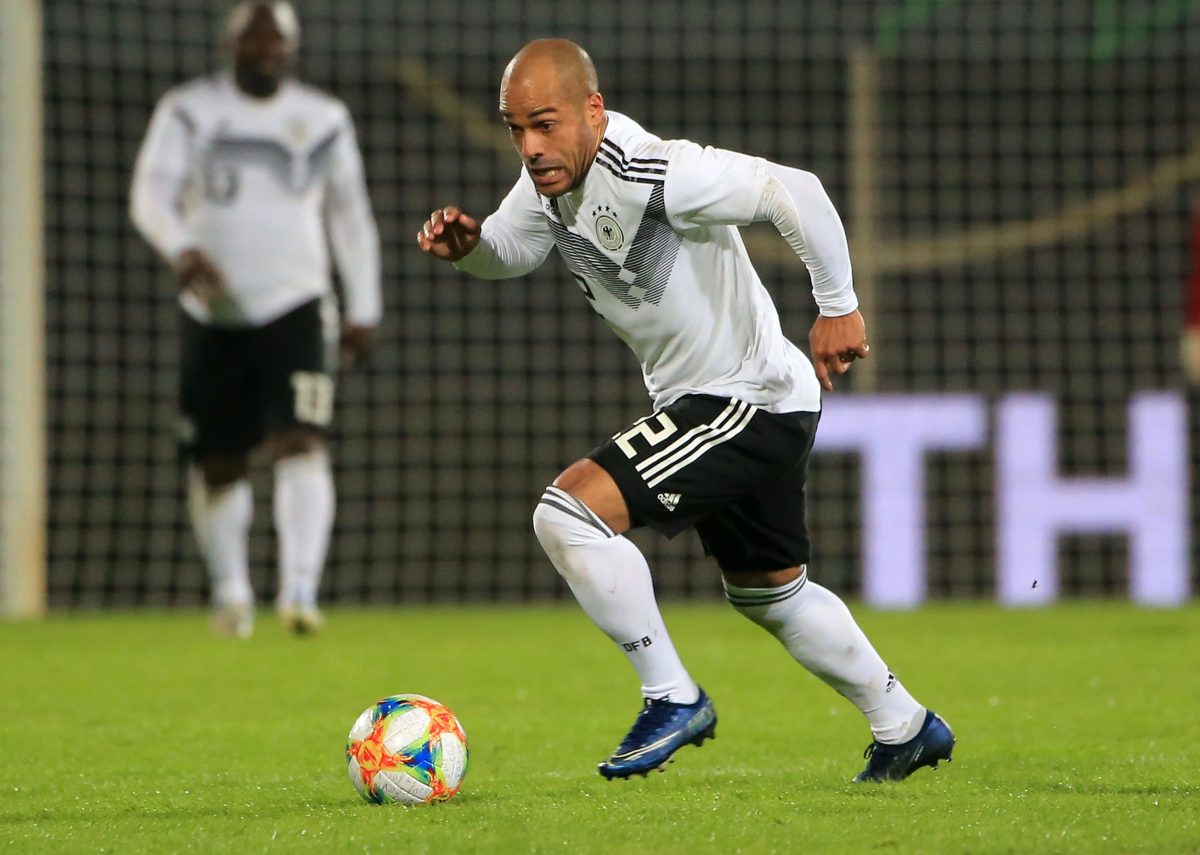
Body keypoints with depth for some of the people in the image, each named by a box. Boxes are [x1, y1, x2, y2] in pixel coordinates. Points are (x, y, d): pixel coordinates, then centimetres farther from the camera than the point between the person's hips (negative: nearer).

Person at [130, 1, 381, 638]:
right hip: (215, 318, 0)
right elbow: (151, 195, -10)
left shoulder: (323, 120, 7)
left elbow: (350, 215, 15)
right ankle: (230, 590, 26)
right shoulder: (189, 112, 2)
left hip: (295, 308, 0)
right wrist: (182, 249, -30)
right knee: (217, 466, 6)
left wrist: (364, 308, 13)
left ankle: (300, 589, -28)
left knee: (300, 444, -19)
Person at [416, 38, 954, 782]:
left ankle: (673, 699, -7)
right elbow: (507, 253, 15)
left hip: (750, 403, -10)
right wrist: (466, 244, -8)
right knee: (770, 592, 26)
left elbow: (795, 192, -30)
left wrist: (838, 308, -23)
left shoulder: (650, 176, -29)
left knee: (569, 512, -20)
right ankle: (906, 727, 43)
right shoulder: (550, 178, -3)